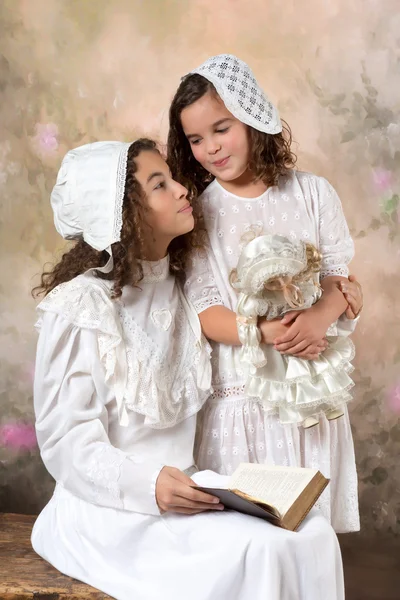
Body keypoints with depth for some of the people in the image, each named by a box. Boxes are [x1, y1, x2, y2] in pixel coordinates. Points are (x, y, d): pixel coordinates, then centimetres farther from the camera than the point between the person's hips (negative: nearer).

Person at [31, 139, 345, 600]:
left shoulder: (181, 288, 10)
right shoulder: (79, 307, -11)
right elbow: (65, 438, -12)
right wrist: (147, 485, -29)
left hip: (184, 487, 6)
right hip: (112, 504, -6)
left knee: (312, 533, -17)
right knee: (256, 550, -26)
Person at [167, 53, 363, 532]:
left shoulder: (312, 193, 3)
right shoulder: (198, 213, -1)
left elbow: (339, 278, 3)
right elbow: (202, 310, -6)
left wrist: (318, 317, -19)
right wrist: (264, 333, -22)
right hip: (239, 396, -1)